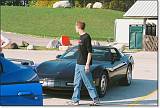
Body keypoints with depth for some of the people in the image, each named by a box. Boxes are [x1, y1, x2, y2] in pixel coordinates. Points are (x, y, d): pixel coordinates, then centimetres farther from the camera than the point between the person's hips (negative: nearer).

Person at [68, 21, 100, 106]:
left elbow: (90, 52, -17)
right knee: (77, 83, 10)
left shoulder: (86, 37, -14)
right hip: (79, 63, 9)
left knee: (88, 83, -2)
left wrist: (87, 64, -20)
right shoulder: (81, 37, 13)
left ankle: (96, 99, 7)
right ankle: (75, 100, 16)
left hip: (84, 64, -9)